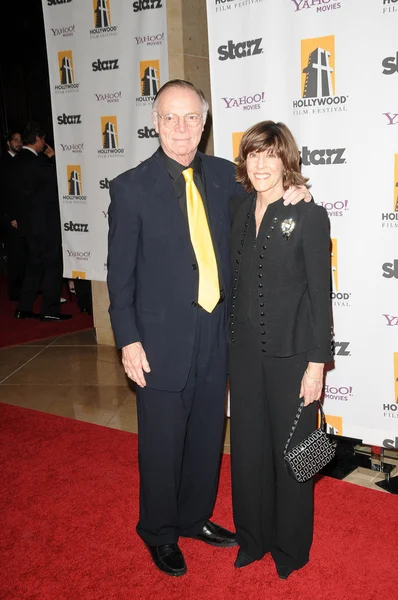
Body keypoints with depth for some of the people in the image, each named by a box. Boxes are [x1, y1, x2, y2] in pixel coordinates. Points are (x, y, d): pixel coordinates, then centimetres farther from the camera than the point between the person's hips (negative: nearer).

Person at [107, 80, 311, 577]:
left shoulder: (224, 176, 2)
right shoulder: (131, 187, -9)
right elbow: (120, 271, -7)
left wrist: (291, 192, -5)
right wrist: (128, 340, -11)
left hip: (215, 336, 5)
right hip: (162, 341, -4)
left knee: (207, 438, 20)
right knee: (161, 445, 11)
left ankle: (195, 517, 43)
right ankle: (159, 533, 35)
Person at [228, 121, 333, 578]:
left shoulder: (309, 216, -11)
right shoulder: (237, 209, 4)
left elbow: (320, 294, -11)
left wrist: (317, 363, -12)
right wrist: (229, 336, 8)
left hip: (290, 352, -4)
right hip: (244, 348, 5)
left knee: (290, 449, 9)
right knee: (247, 445, 15)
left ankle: (290, 548, 32)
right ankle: (253, 537, 37)